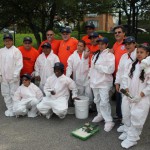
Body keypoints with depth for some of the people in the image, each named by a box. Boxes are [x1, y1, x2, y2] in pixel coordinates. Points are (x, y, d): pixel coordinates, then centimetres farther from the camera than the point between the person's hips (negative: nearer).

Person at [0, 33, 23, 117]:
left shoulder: (16, 50, -6)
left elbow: (19, 64, -10)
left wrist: (15, 75, -13)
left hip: (13, 77, -5)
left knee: (14, 93, 0)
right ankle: (9, 108, 22)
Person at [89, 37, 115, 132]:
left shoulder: (109, 55, -8)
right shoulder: (95, 55, 14)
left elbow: (110, 69, -17)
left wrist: (98, 66, -13)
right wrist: (91, 76, 8)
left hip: (104, 82, -7)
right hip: (95, 81, 7)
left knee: (104, 102, -12)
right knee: (97, 100, 15)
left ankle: (109, 121, -3)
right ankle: (100, 115, 32)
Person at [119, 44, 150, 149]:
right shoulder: (133, 65, 7)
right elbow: (125, 78, 8)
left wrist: (140, 95, -18)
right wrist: (127, 90, -5)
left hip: (142, 99, -6)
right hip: (128, 96, 6)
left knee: (136, 118, -2)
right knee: (126, 115, 17)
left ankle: (132, 138, 13)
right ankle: (127, 132, 39)